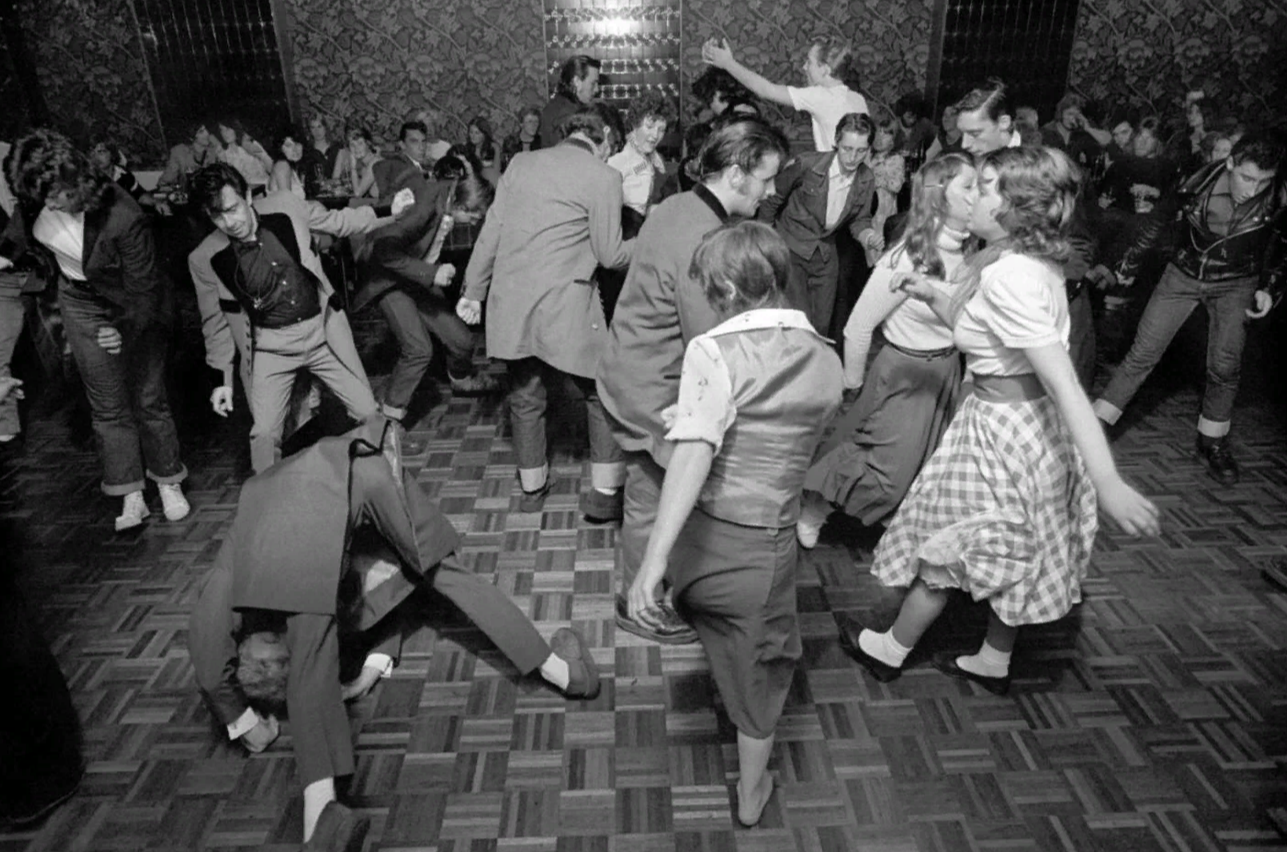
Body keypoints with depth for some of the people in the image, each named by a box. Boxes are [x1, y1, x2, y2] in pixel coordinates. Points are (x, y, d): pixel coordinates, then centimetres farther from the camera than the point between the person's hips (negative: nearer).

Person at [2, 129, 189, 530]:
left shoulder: (123, 218, -34)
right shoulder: (35, 200, -17)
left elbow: (142, 287, -27)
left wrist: (126, 330, -38)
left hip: (135, 307, -5)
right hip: (81, 305, 5)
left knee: (148, 398, 5)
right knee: (107, 405, 6)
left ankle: (169, 482, 24)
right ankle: (131, 496, 14)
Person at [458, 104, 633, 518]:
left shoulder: (521, 163, 11)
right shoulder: (603, 177, -4)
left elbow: (491, 232, 11)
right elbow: (610, 255, -4)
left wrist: (474, 291, 16)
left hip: (510, 300, 5)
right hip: (564, 304, -5)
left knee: (525, 395, 17)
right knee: (603, 393, 10)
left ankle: (532, 487, 31)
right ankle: (605, 493, 10)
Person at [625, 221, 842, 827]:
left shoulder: (714, 351, -15)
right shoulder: (827, 362, 0)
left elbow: (693, 453, -28)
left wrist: (653, 558, -32)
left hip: (699, 540, -3)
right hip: (767, 548, 3)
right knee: (763, 666, 24)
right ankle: (752, 792, 42)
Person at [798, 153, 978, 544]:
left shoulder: (966, 251, -5)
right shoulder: (907, 259, -23)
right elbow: (858, 327, -16)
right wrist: (854, 382, -5)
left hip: (948, 373, 7)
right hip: (904, 375, -6)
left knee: (929, 470, 19)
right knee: (885, 473, 0)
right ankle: (813, 508, 24)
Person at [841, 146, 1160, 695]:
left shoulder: (1005, 277, -27)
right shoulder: (1038, 263, 2)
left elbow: (1065, 384, -32)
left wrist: (1108, 482, -34)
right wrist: (934, 298, 10)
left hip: (1001, 431, -9)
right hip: (1035, 425, 9)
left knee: (944, 549, 11)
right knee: (1009, 555, 22)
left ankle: (889, 650, 33)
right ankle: (993, 663, 42)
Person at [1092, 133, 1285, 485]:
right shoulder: (1197, 183, -23)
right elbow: (1158, 220, -2)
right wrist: (1131, 261, 7)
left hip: (1236, 283, 1)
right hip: (1184, 274, -1)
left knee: (1225, 366, -5)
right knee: (1143, 353, -5)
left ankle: (1213, 443, 15)